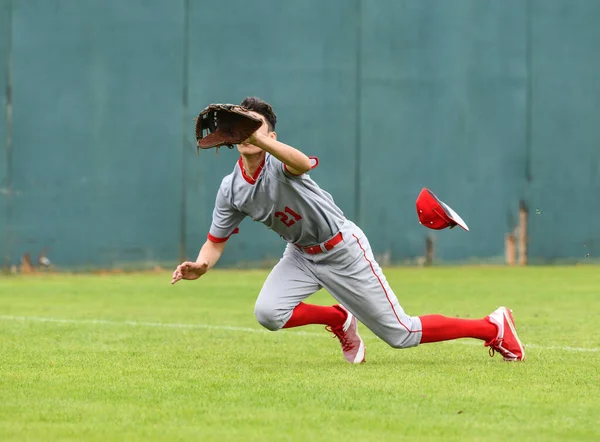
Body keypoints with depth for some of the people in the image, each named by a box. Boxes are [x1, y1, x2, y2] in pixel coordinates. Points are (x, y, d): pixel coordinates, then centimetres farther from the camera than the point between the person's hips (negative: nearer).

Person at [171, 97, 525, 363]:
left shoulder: (280, 162, -26)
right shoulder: (231, 190, -7)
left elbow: (303, 163, -51)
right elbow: (216, 242, 0)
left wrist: (258, 139, -67)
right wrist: (200, 266, -22)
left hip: (343, 250, -6)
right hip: (301, 255, 6)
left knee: (400, 335, -4)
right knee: (268, 313, -20)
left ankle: (494, 327, 14)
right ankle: (339, 319, 10)